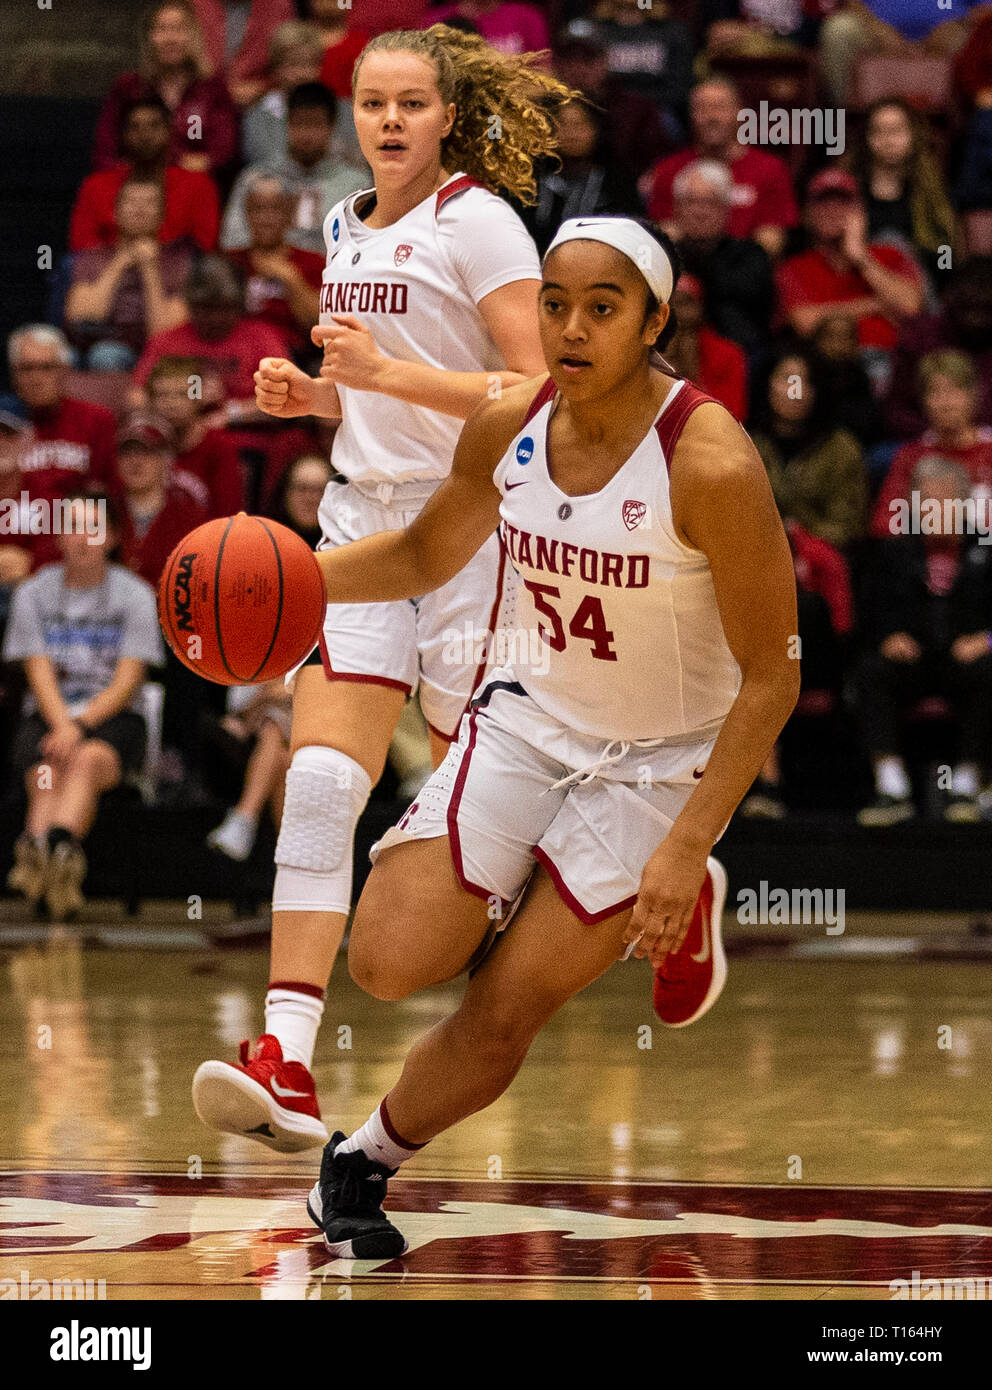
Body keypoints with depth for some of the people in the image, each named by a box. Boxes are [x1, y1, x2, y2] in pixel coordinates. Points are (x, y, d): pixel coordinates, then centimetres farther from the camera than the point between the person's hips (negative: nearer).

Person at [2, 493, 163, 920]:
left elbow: (127, 681, -3)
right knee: (47, 770, -32)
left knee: (89, 759, -36)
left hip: (111, 717, -1)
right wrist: (62, 726, -18)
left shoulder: (135, 595, 6)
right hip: (47, 717, 2)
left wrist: (80, 725, -18)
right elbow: (39, 673, 1)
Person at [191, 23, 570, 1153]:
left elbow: (534, 393, -15)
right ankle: (287, 1065, -21)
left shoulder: (478, 222, -8)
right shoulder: (346, 228, 14)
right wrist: (309, 393, 6)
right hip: (362, 515, 5)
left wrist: (386, 373, -23)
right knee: (319, 782, -11)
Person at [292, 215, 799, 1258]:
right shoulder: (509, 428, -9)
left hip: (661, 764, -4)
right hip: (534, 717, 4)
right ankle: (516, 907, 20)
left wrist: (685, 848, -25)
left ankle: (363, 1163, 18)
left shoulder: (711, 463, -25)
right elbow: (423, 555, 11)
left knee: (502, 1015, -8)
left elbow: (771, 679, -20)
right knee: (389, 963, -13)